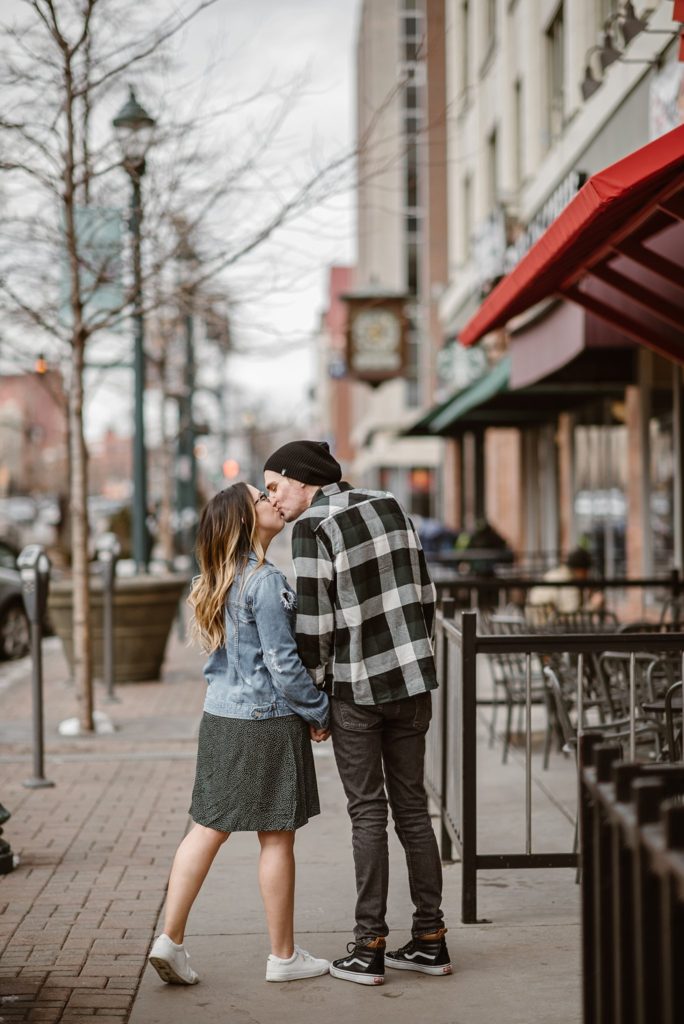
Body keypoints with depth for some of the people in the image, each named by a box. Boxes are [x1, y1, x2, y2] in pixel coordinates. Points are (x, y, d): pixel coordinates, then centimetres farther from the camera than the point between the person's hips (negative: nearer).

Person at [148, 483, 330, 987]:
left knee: (208, 828, 10)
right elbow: (282, 661, -17)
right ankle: (283, 956, 13)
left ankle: (171, 940, 7)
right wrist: (321, 712, -6)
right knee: (277, 837, 3)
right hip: (267, 720, -8)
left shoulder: (219, 581, 11)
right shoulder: (265, 580, -16)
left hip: (221, 717, 8)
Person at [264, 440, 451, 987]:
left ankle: (369, 948, 6)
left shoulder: (312, 527, -12)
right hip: (411, 680, 5)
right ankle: (430, 940, 15)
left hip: (355, 688, -5)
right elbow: (425, 594, 9)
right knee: (412, 806, 11)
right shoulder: (389, 506, 8)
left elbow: (313, 622, -14)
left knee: (368, 813, 2)